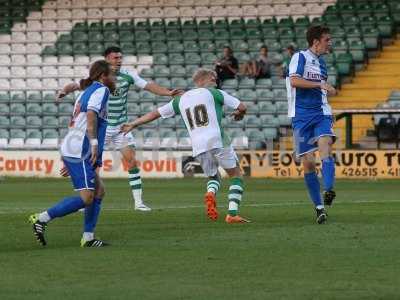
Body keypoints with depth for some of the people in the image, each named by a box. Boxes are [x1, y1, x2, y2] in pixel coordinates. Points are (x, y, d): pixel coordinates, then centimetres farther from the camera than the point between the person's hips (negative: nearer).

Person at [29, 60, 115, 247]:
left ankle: (88, 237, 9)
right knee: (86, 198, -13)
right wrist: (94, 143, -28)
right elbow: (91, 114, -23)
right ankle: (42, 218, -12)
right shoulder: (101, 90, -4)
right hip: (80, 153, -10)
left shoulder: (86, 92, 24)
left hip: (71, 150, 10)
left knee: (99, 190, 12)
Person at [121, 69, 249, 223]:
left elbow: (156, 113, 24)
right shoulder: (213, 93, 6)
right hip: (217, 141, -4)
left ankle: (211, 193, -12)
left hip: (198, 146, 4)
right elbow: (242, 107, 6)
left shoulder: (181, 99, 18)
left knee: (213, 177, 24)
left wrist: (133, 124, 35)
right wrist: (239, 114, 31)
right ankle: (232, 214, -7)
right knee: (236, 175, 10)